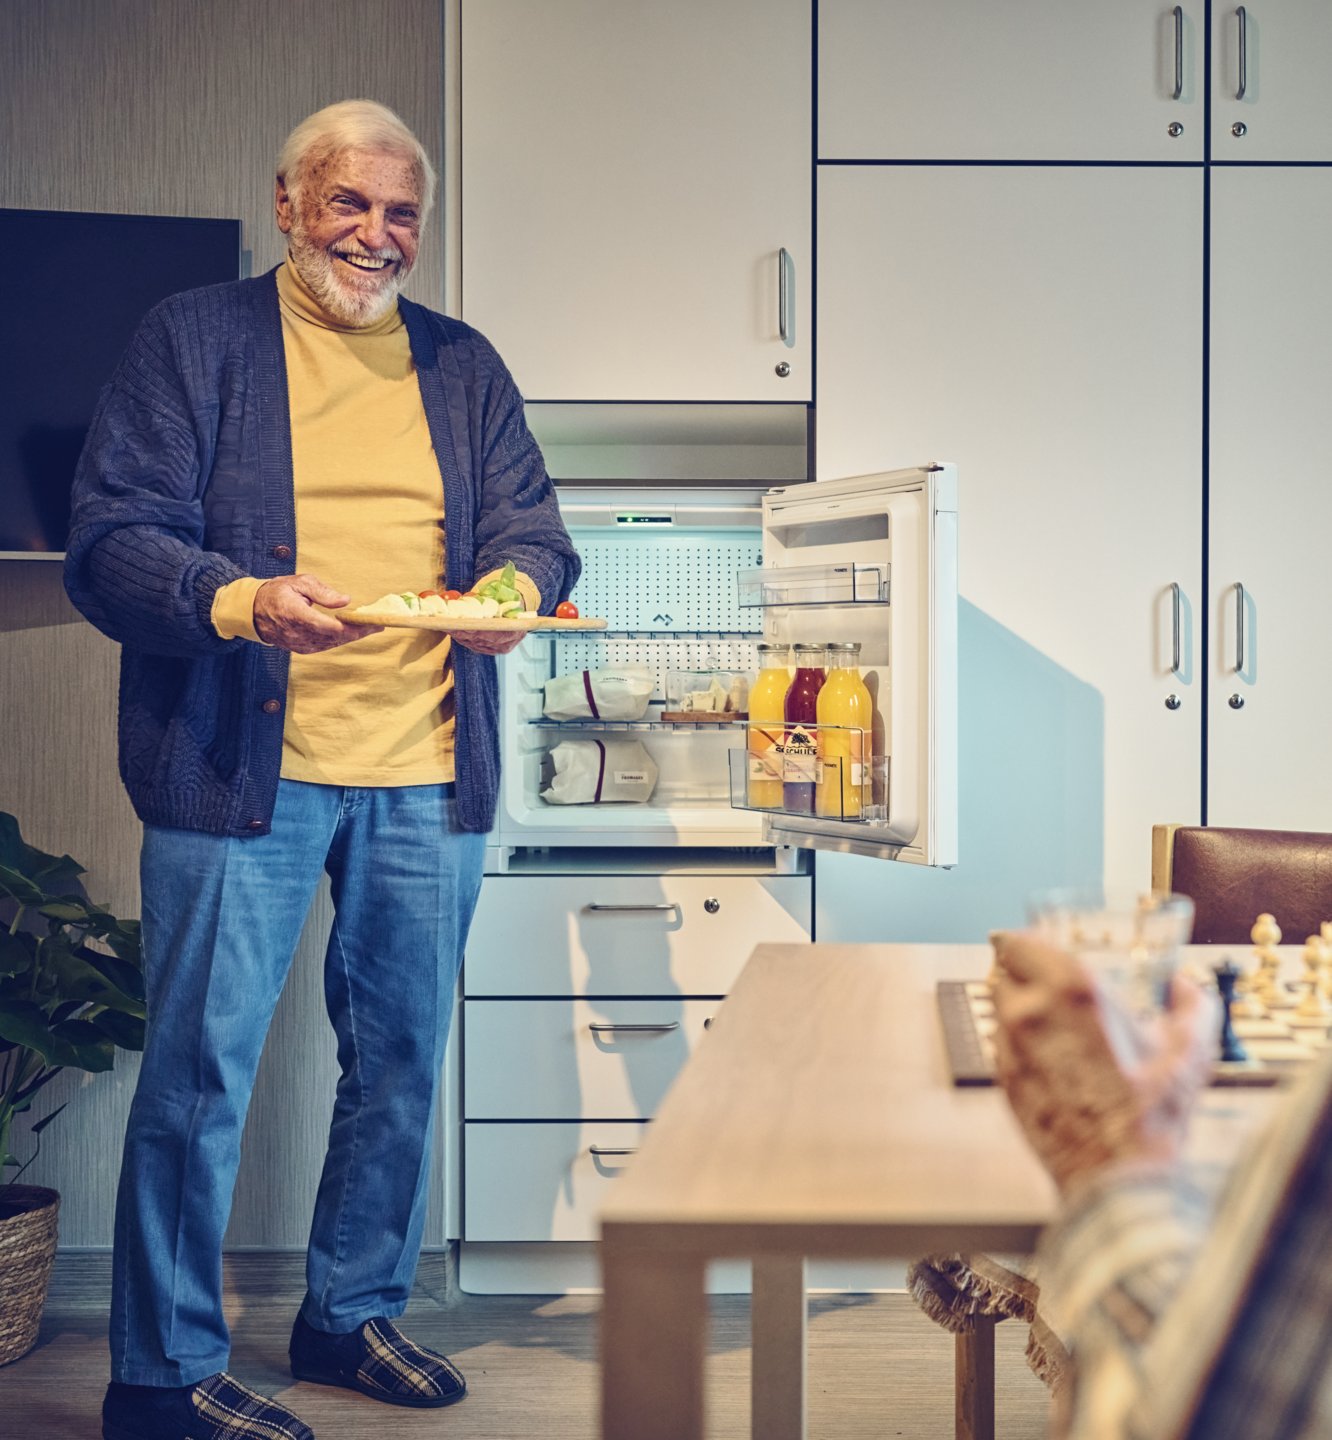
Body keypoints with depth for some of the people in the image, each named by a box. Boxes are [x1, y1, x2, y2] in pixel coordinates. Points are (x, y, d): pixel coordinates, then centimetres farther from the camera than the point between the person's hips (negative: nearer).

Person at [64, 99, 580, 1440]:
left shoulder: (463, 364, 16)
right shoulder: (193, 340, 3)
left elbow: (531, 523, 13)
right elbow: (109, 541, -6)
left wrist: (516, 586, -12)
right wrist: (242, 602, -25)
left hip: (426, 776, 5)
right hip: (240, 769, -4)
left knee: (402, 1061, 13)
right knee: (200, 1070, 0)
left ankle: (354, 1313, 32)